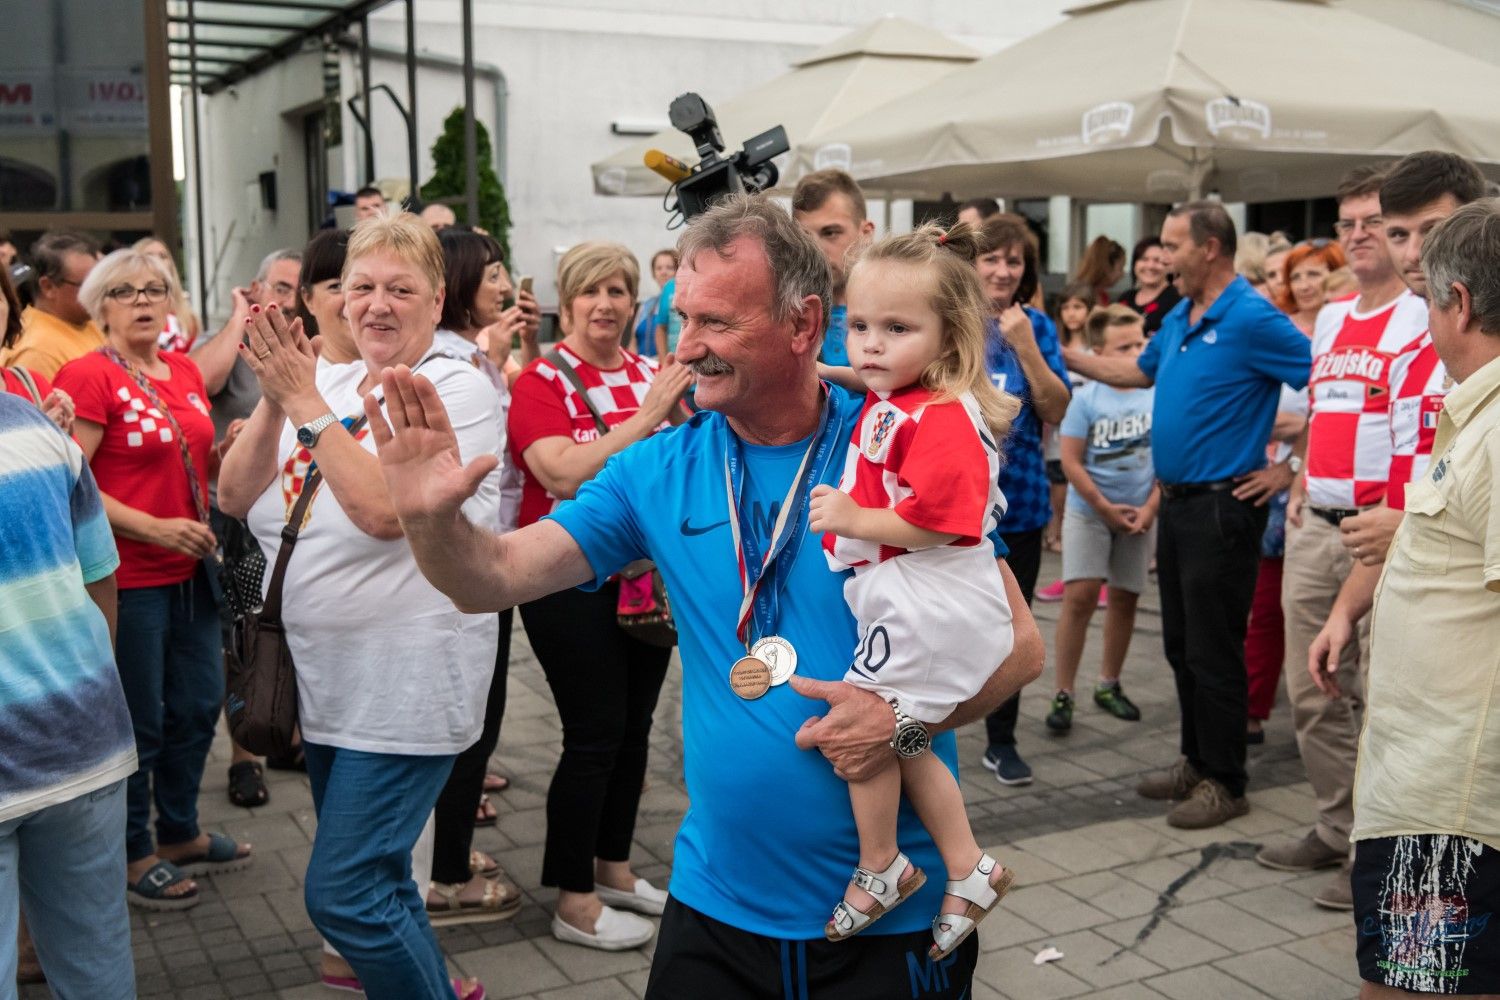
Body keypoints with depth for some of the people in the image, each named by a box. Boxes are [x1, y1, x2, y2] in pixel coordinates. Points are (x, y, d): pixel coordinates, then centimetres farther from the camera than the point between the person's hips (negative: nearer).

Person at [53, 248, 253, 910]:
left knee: (198, 704, 16)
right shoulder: (89, 376, -12)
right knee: (140, 719, 4)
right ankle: (133, 855, 22)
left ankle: (180, 834, 35)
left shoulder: (185, 372, 10)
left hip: (190, 569, 8)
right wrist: (155, 528, -23)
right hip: (128, 576, -7)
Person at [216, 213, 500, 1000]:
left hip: (406, 684, -7)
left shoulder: (456, 387, -11)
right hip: (324, 675, 8)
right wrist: (275, 399, -13)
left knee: (342, 893, -7)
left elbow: (384, 508, -25)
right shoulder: (327, 383, 8)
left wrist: (304, 399, -21)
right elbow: (236, 498, 0)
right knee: (374, 879, 20)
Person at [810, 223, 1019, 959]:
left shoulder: (940, 420, -20)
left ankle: (880, 869, 19)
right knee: (903, 742, 18)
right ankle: (968, 871, 30)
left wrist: (851, 518, -17)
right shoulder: (886, 406, 11)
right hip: (900, 603, 11)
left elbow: (929, 523, -25)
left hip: (927, 610, -11)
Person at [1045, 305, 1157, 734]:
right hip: (1088, 510, -2)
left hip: (1139, 513, 3)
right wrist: (1106, 508, -11)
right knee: (1080, 596, -9)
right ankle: (1063, 693, -2)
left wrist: (1150, 508, -8)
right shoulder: (1086, 398, -10)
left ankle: (1109, 685, 26)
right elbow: (1071, 462, -10)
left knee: (1124, 598, 10)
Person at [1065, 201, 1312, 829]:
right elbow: (1140, 372, 29)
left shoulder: (1252, 320, -16)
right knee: (1181, 646, 16)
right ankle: (1196, 763, 29)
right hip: (1176, 503, 9)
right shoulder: (1179, 318, 11)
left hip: (1222, 507, -9)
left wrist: (1291, 469, -15)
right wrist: (1068, 358, 24)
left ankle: (1223, 783, 12)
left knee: (1214, 653, -1)